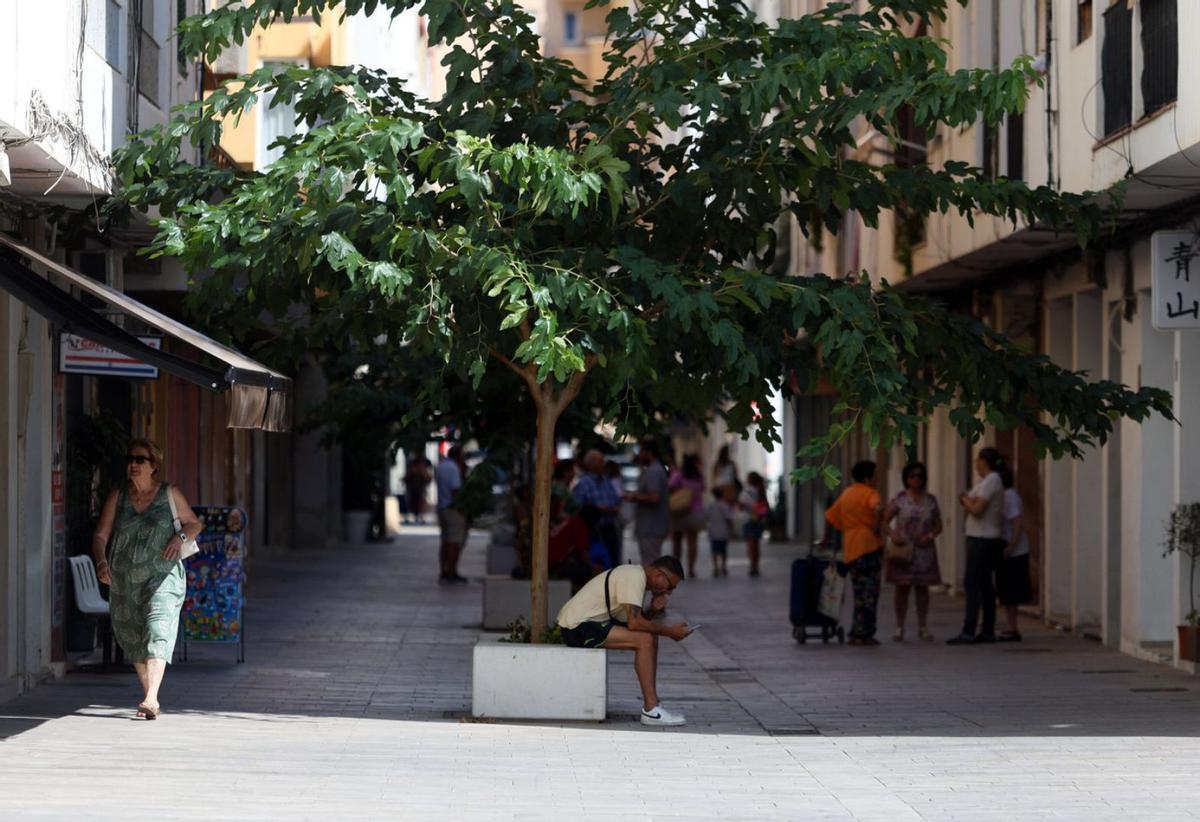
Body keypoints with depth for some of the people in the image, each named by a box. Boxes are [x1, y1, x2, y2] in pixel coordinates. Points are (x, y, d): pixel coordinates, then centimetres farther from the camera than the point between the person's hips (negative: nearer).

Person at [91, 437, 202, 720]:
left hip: (163, 574, -4)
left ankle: (151, 698, -33)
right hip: (125, 580, 4)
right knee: (133, 639, 10)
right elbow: (100, 535, 2)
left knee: (157, 631, -22)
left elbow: (195, 524, 11)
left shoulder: (169, 494, 1)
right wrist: (101, 562, -17)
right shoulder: (117, 498, 5)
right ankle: (150, 700, 24)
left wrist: (180, 536, -11)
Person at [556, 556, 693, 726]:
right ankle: (651, 710, -20)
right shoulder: (635, 577, -17)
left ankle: (652, 704, 6)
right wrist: (670, 631, -17)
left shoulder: (636, 574, 14)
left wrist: (653, 611, -8)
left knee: (650, 636, 8)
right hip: (577, 627, -11)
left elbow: (636, 620, 11)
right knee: (644, 639, -21)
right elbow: (634, 623, -26)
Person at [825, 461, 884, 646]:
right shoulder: (869, 493, -6)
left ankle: (857, 634, 15)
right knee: (869, 592, -3)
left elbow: (830, 516, 22)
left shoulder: (846, 494, 17)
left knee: (859, 592, 15)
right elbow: (877, 508, -28)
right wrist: (876, 527, -16)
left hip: (850, 549, 7)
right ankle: (864, 634, -6)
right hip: (868, 546, -7)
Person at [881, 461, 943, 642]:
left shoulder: (931, 500, 7)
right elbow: (884, 521, -2)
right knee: (902, 588, 0)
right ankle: (899, 628, 6)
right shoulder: (899, 499, -1)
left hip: (924, 550, 2)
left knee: (922, 587, 5)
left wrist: (930, 536, -9)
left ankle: (923, 627, 12)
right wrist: (892, 534, -20)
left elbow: (938, 525, 11)